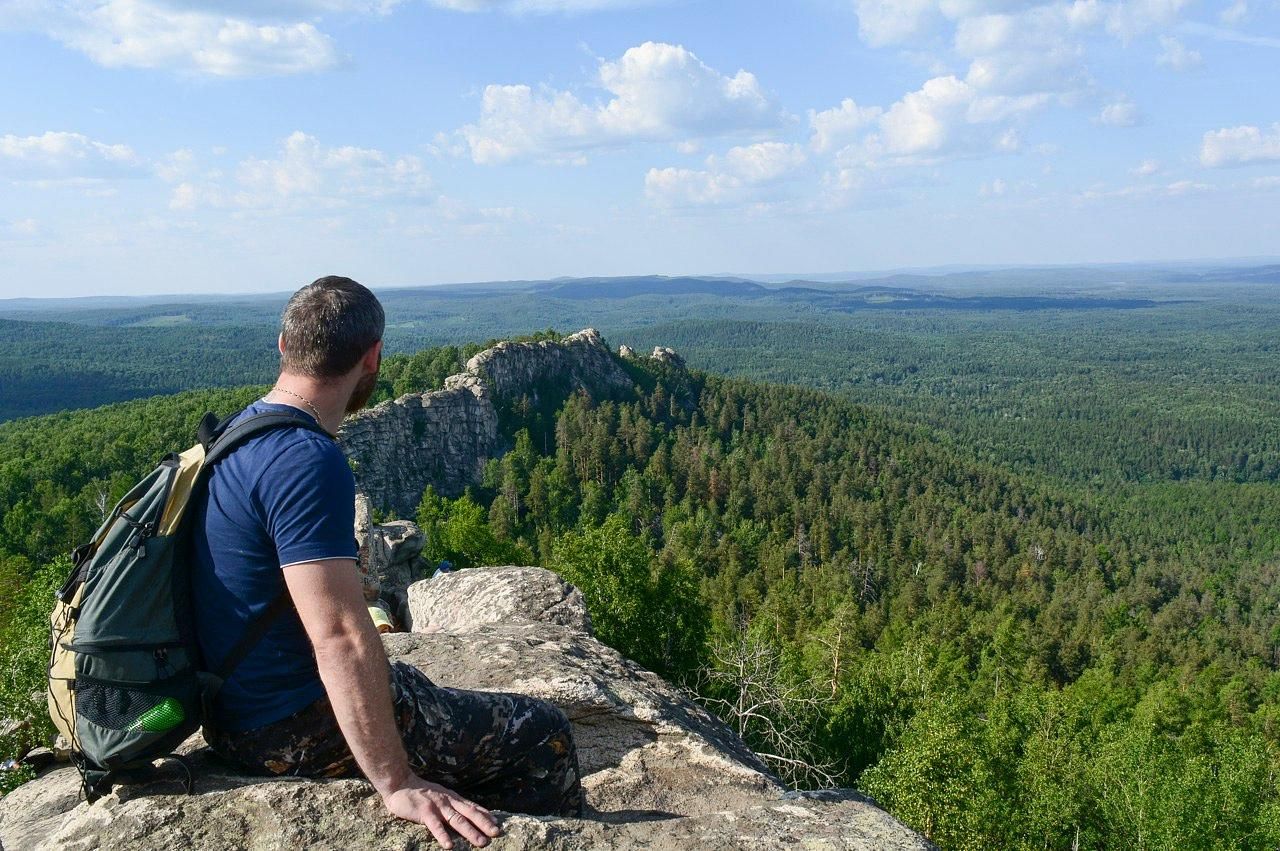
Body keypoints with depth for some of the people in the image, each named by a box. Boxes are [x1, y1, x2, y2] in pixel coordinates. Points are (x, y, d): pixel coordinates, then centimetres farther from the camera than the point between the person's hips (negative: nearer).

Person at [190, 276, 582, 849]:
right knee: (540, 736, -3)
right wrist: (398, 783, -28)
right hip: (293, 733, -10)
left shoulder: (238, 434, 6)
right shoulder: (308, 461, -25)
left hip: (238, 711, 10)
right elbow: (341, 635, -31)